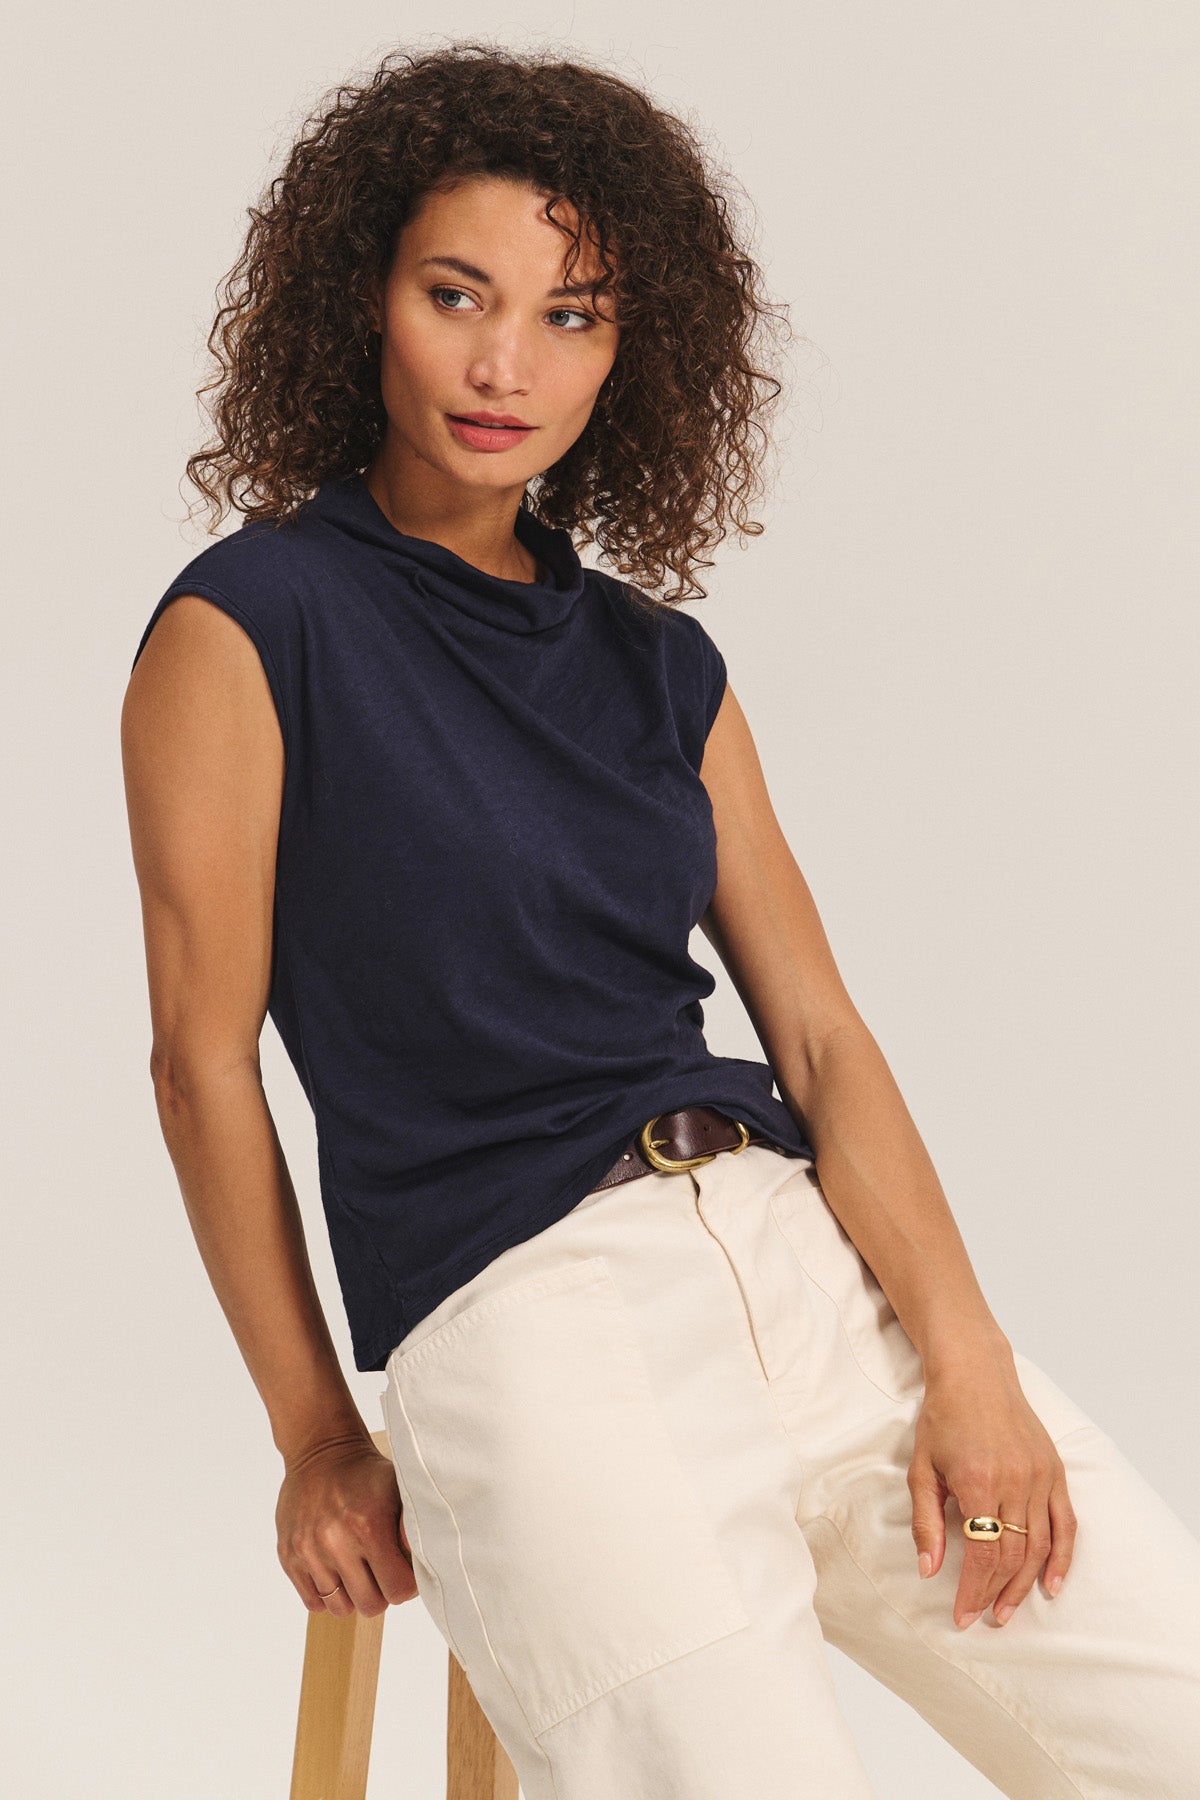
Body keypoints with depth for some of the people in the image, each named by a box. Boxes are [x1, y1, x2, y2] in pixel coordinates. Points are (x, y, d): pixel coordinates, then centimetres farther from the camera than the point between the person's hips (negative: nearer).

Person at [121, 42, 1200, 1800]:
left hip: (808, 1256, 5)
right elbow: (205, 1060, 1)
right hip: (511, 1305, -5)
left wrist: (965, 1357, -3)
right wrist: (319, 1441, 5)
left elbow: (821, 1033, 10)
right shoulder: (247, 629, 1)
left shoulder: (663, 664, 16)